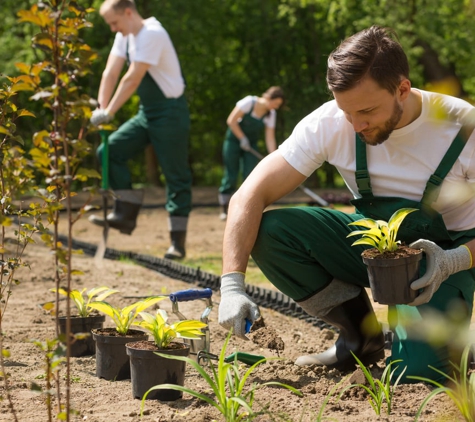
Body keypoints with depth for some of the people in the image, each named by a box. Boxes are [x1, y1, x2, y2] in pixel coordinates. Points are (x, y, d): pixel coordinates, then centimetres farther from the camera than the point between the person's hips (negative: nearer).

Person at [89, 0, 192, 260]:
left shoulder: (151, 35, -20)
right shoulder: (125, 36, 7)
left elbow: (132, 79, -25)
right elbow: (111, 73, 2)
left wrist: (108, 113, -24)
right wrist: (101, 109, -8)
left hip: (169, 113, -9)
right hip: (146, 113, 9)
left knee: (176, 175, -4)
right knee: (110, 151, -4)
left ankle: (178, 241, -1)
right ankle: (126, 214, 1)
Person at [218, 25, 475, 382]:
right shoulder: (330, 124, -19)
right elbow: (249, 196, -21)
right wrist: (233, 286, -32)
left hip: (442, 256, -3)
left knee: (415, 372, -29)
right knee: (269, 232, -22)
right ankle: (361, 339, -2)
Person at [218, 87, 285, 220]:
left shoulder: (271, 114, -8)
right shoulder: (249, 102, -22)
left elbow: (270, 138, -8)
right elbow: (231, 120, -18)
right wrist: (242, 138, -18)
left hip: (250, 144, 4)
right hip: (234, 140, -4)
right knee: (231, 176, -5)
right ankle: (225, 210, 6)